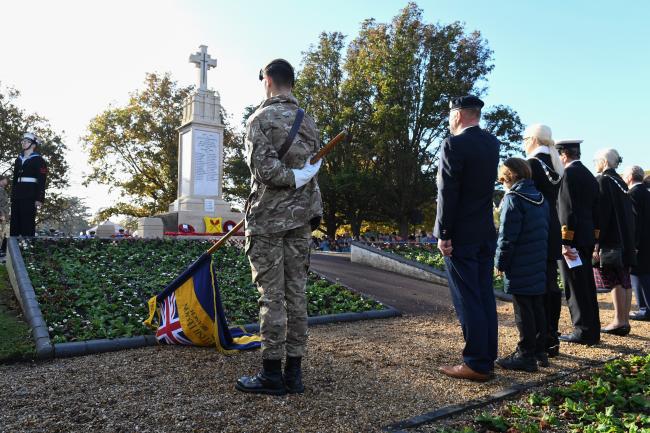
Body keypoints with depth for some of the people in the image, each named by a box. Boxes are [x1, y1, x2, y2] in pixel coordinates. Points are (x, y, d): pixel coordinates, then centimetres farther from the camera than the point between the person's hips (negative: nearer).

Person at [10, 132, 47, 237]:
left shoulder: (38, 160, 0)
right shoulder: (18, 160, 20)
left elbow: (41, 181, -7)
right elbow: (15, 179, 21)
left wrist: (39, 198, -15)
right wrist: (12, 197, 15)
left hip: (30, 196, -6)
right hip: (17, 196, 7)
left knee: (28, 224, -7)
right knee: (14, 224, 5)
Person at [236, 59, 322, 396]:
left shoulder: (261, 118, -5)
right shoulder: (308, 121, 13)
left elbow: (264, 169, -18)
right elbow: (313, 170, 14)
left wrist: (294, 178, -7)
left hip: (268, 218, -6)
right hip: (301, 217, 6)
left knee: (272, 295, -1)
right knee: (296, 293, 7)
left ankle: (271, 374, 7)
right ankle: (294, 373, 15)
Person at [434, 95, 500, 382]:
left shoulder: (454, 144, -13)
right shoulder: (493, 143, 10)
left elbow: (447, 194, -17)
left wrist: (444, 235, -12)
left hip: (461, 236, -8)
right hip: (486, 234, 8)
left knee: (467, 300, -2)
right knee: (485, 297, 12)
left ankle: (476, 364, 4)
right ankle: (487, 359, 20)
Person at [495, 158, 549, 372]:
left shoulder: (513, 198, -13)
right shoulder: (540, 198, 13)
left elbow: (507, 236, -16)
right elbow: (545, 231, 16)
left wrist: (500, 262, -7)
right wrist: (541, 255, 20)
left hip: (519, 268, -8)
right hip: (539, 265, 8)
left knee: (523, 310, -2)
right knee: (537, 307, 14)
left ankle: (525, 355, 4)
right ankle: (540, 351, 22)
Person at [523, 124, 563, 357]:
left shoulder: (532, 164, -11)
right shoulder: (556, 165, 13)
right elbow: (553, 198, 16)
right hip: (553, 231, 8)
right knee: (551, 285, 12)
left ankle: (541, 342, 1)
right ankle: (552, 340, 21)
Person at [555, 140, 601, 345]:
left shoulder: (569, 173, -11)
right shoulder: (590, 176, 17)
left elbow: (567, 210, -18)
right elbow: (595, 210, 17)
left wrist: (565, 242, -18)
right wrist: (593, 238, 20)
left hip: (572, 238, -9)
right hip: (587, 239, 9)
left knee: (575, 288, -3)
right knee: (587, 286, 14)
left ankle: (583, 331, 2)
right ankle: (592, 330, 21)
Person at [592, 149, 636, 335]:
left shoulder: (603, 180, -10)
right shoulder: (621, 182, 15)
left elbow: (601, 214, -17)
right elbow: (629, 214, 17)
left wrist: (597, 245, -18)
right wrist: (631, 243, 20)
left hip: (610, 241, -8)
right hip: (625, 240, 8)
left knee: (614, 280, -5)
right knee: (624, 280, 9)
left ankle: (619, 321, -2)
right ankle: (625, 321, 14)